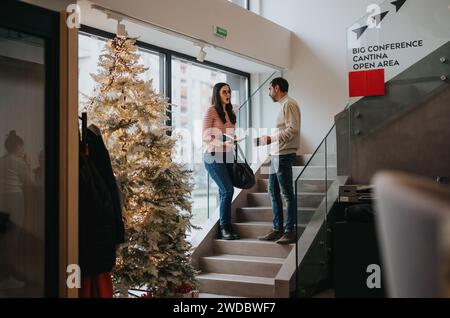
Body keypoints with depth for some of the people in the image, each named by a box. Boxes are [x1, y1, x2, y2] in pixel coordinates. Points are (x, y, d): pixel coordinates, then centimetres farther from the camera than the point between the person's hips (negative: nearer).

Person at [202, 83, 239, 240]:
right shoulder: (211, 111, -6)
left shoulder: (230, 113, 15)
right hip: (213, 156, -6)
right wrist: (223, 137, -25)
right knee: (228, 190, -14)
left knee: (224, 192, 4)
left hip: (227, 156, 6)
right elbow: (205, 136, -12)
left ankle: (225, 228, 8)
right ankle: (224, 228, -5)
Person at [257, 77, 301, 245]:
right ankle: (277, 229, 18)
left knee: (287, 193, -5)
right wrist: (269, 139, 11)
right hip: (275, 155, 10)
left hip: (284, 155, -10)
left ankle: (290, 231, 0)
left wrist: (271, 139, -17)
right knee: (273, 193, 12)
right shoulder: (283, 105, 21)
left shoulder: (289, 104, -9)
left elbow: (292, 129, -19)